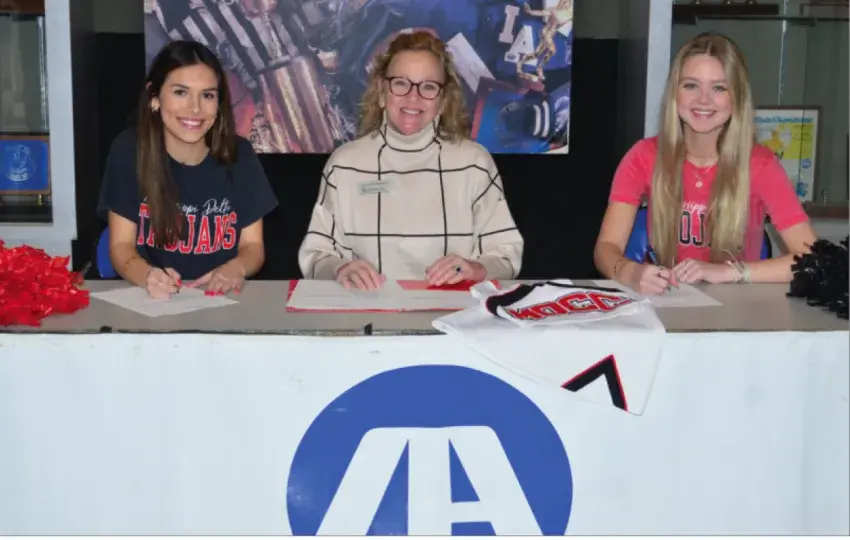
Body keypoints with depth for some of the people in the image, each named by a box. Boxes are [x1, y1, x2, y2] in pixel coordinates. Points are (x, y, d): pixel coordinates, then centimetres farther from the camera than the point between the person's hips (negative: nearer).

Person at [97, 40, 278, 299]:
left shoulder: (238, 155, -2)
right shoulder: (128, 151, -5)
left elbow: (252, 245, 3)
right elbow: (121, 245, -4)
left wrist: (236, 268, -19)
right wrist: (146, 275, -25)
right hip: (151, 299, -1)